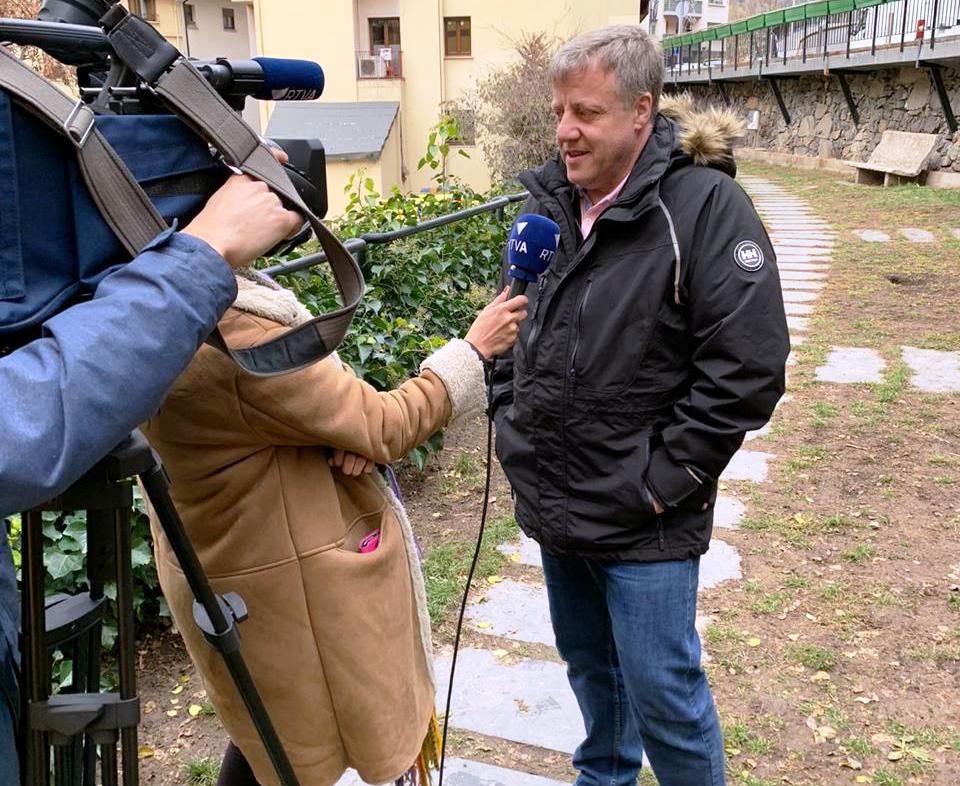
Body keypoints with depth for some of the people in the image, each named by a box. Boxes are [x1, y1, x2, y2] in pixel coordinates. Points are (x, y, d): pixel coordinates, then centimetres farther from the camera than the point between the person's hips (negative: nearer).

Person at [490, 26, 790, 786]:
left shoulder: (704, 206, -16)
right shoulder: (549, 203, 4)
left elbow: (748, 367, -20)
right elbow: (514, 327, 17)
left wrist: (663, 481, -17)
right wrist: (510, 422, 7)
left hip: (643, 522, -6)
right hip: (553, 503, 6)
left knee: (662, 692, 3)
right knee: (589, 664, 23)